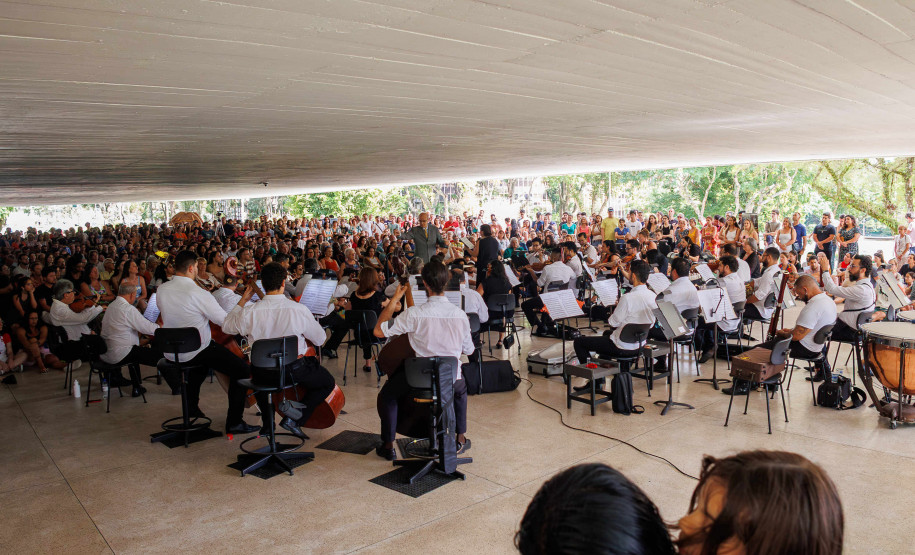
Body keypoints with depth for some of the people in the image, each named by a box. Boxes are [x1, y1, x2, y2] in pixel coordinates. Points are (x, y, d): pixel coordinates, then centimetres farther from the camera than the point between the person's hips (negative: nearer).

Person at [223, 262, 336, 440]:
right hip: (295, 370, -3)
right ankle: (297, 417, 0)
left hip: (264, 373, 3)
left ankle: (268, 421, 26)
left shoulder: (250, 312, -12)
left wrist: (242, 301, 14)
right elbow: (320, 339, -6)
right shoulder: (299, 309, -18)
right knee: (328, 383, 20)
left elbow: (227, 327, 9)